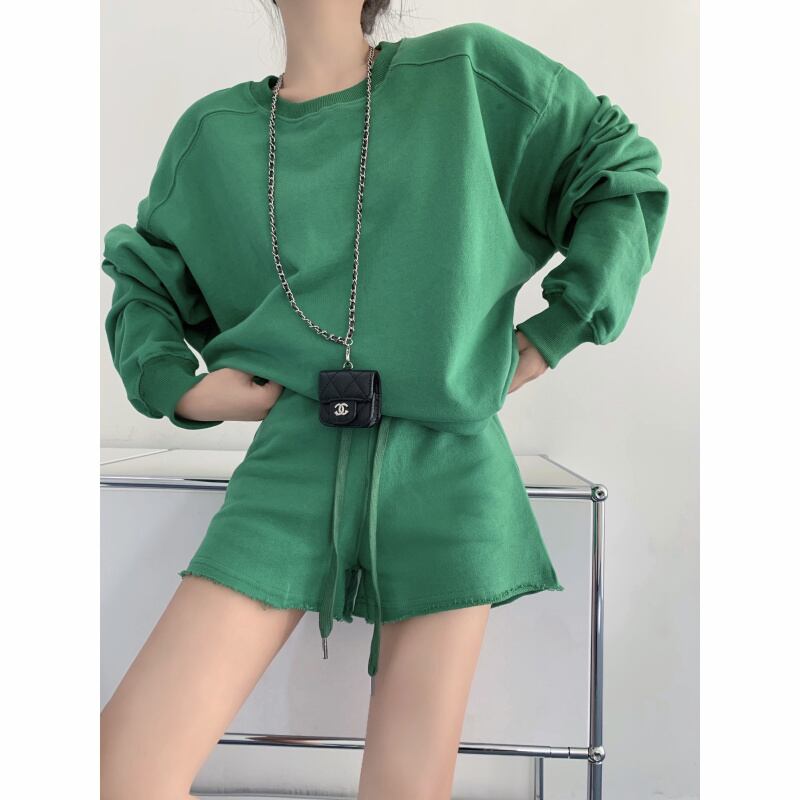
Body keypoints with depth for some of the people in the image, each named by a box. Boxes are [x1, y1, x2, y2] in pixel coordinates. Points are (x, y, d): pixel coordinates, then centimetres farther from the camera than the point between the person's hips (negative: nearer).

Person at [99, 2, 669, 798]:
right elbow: (143, 274, 22)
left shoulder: (468, 72, 5)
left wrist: (552, 335, 3)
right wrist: (176, 386, 4)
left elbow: (625, 173, 11)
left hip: (449, 470, -1)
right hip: (294, 466, 2)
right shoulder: (214, 130, 10)